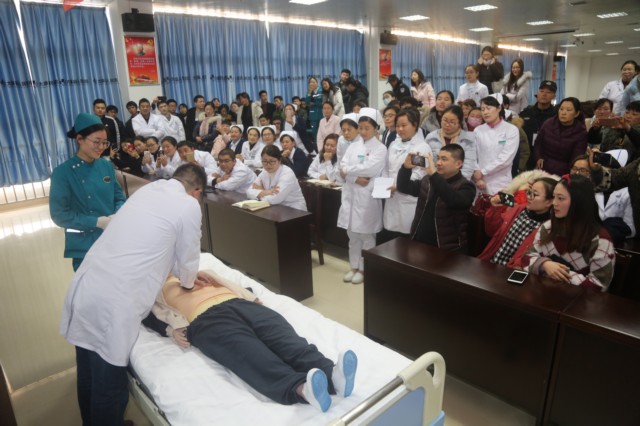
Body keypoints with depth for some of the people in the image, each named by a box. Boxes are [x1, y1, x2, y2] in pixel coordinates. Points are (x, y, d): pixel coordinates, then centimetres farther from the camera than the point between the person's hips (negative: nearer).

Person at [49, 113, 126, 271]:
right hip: (85, 249, -4)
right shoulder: (63, 172, -10)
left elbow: (119, 197, 9)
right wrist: (97, 222, -21)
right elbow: (59, 215, -11)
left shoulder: (107, 165, 3)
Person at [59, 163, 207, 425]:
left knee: (88, 378, 25)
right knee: (109, 388, 13)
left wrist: (188, 273, 34)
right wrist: (188, 281, 26)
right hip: (114, 303, -8)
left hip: (83, 291, 8)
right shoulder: (189, 205, -8)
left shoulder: (147, 189, 14)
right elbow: (188, 259, 4)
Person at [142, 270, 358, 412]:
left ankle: (332, 374, -50)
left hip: (241, 304, 4)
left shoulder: (198, 270, 40)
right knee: (255, 358, -34)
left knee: (285, 338, -27)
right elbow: (151, 317, 13)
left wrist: (251, 297, 9)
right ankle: (301, 387, -60)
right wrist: (173, 329, -9)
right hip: (206, 319, -4)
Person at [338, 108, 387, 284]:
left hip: (367, 197, -5)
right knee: (353, 235, 13)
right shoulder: (353, 145, 12)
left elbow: (368, 169, -17)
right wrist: (356, 179, -15)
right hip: (350, 195, 5)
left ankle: (363, 269, 18)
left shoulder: (380, 149, -2)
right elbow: (343, 167, 1)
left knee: (366, 235, 5)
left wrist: (348, 171, -7)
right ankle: (354, 267, 26)